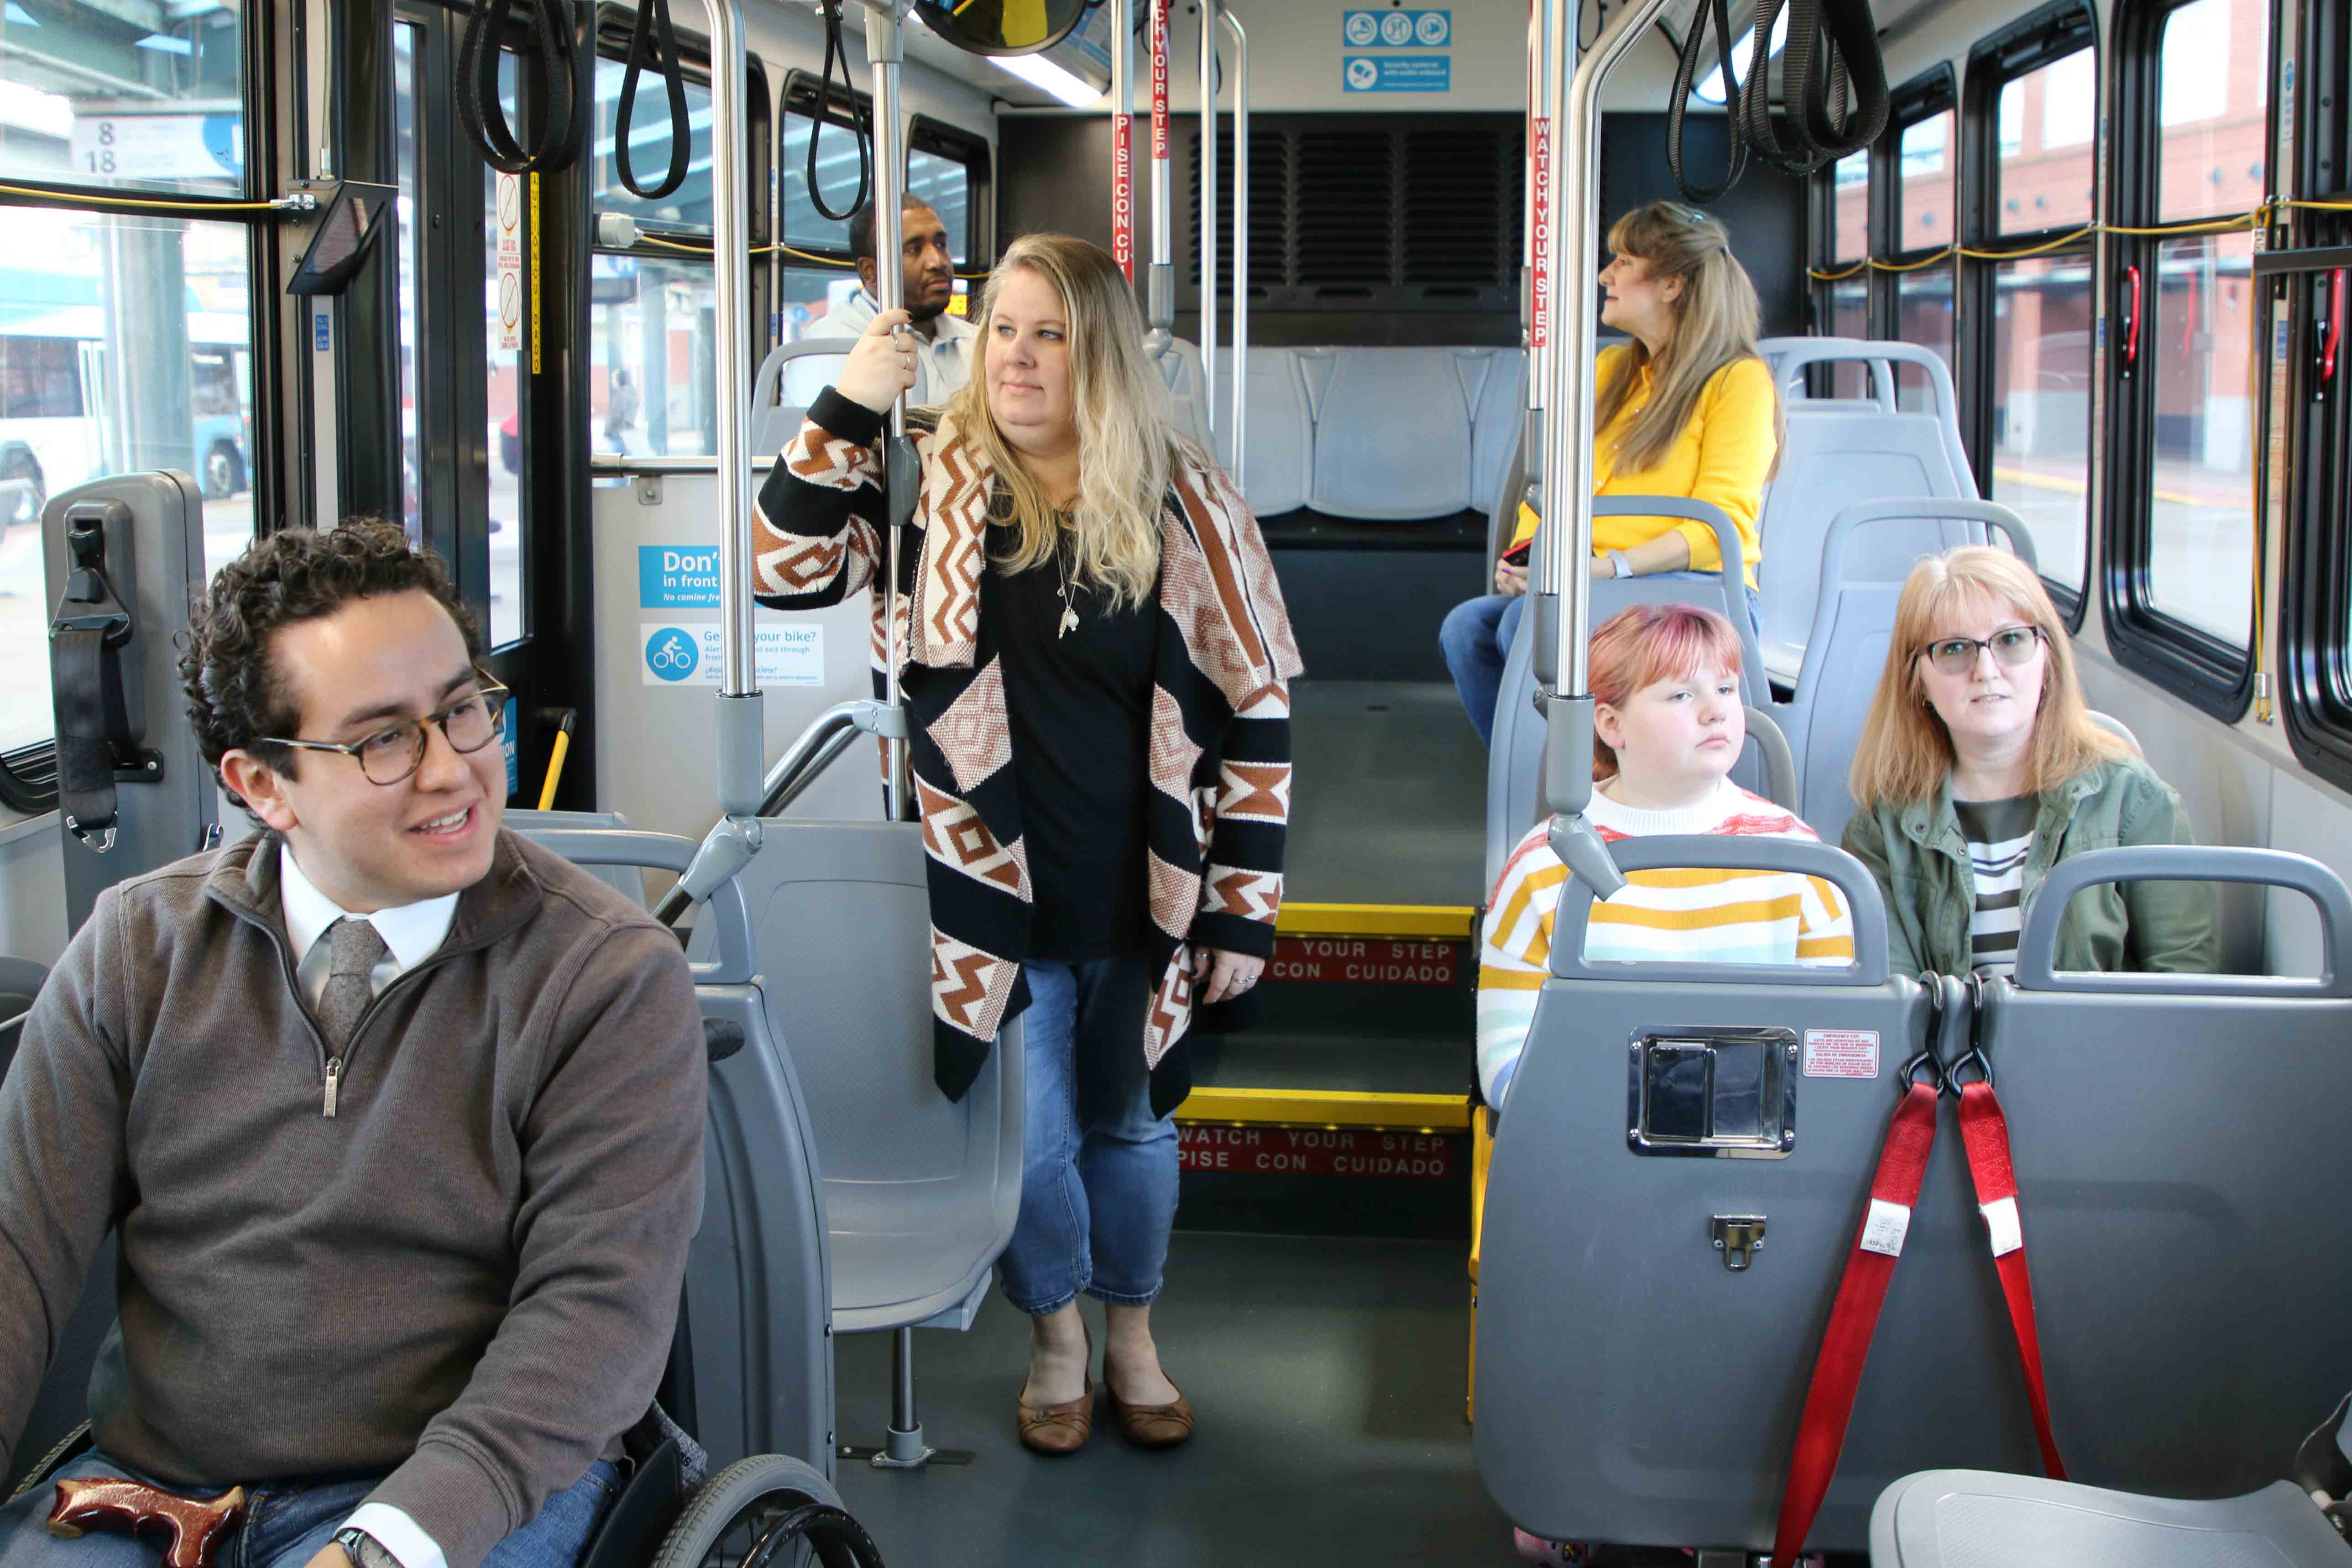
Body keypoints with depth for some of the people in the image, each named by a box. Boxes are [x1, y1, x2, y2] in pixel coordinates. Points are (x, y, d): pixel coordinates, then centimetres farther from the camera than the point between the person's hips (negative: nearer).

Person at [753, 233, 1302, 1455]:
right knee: (1028, 1138, 7)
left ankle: (1132, 1337, 41)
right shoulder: (933, 479, -3)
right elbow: (789, 573, -12)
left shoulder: (1184, 503, -4)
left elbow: (1254, 711, -2)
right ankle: (1056, 1341, 34)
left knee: (1132, 1124, 18)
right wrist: (843, 413, -21)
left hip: (1141, 897, 1)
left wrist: (1241, 911, -4)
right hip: (995, 894, -1)